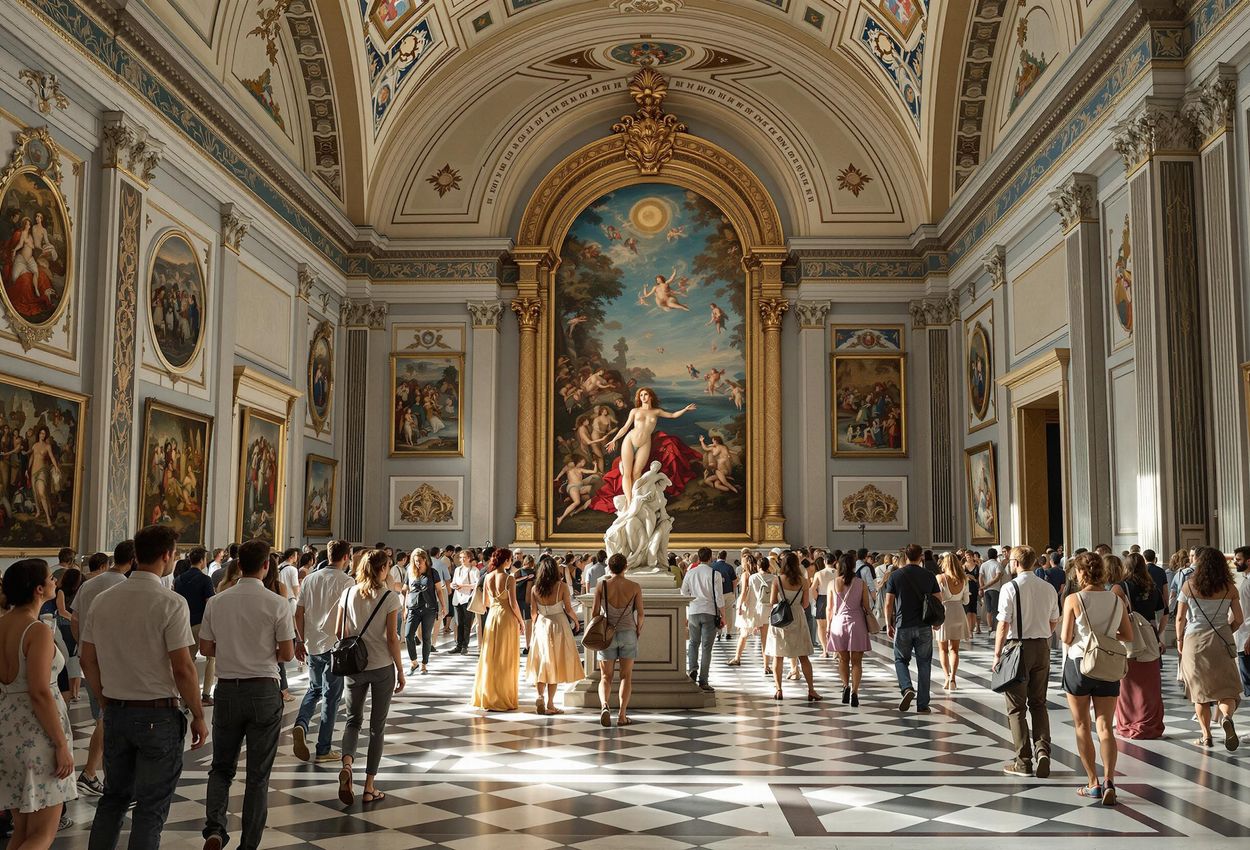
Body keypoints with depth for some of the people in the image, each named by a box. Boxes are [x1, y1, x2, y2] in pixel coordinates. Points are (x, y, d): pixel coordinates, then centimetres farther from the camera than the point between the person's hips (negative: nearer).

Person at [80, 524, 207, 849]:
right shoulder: (170, 603, -16)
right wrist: (198, 716, -7)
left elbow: (88, 660, 9)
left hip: (116, 711, 6)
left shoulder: (103, 600, 3)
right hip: (158, 715, -6)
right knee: (151, 807, 5)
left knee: (114, 797, 20)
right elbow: (182, 668, -17)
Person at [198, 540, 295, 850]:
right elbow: (287, 653, -7)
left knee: (221, 767, 17)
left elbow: (205, 648, 5)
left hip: (227, 688, 2)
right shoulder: (277, 604, -11)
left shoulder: (217, 602, -2)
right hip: (263, 690, -2)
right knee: (258, 774, 9)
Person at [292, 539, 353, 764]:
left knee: (314, 689, 23)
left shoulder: (310, 579, 6)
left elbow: (298, 614, 8)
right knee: (331, 697, 4)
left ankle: (300, 725, -3)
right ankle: (323, 750, 8)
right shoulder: (346, 581, -10)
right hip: (336, 645, -5)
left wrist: (301, 641, 17)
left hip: (312, 644, 5)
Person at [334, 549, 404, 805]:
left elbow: (339, 632, 5)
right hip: (382, 667, -3)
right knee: (377, 725, 8)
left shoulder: (348, 594, 1)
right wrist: (400, 671, -1)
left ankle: (346, 765, -12)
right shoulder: (390, 597, -9)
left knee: (353, 719, 16)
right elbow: (392, 638, -9)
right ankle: (369, 787, 11)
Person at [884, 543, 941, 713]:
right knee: (924, 663, 9)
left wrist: (889, 624, 8)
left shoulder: (895, 575, -3)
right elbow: (939, 601, 3)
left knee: (901, 660, 15)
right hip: (924, 627, 1)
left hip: (903, 626, -1)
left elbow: (889, 603, -4)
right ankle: (923, 704, 10)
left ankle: (907, 688, -11)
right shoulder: (929, 576, 1)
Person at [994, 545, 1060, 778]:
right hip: (1042, 647, 5)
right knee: (1039, 703, 16)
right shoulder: (1048, 588, 3)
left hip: (1018, 647, -5)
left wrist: (997, 654, -7)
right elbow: (1053, 622, 11)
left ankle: (1023, 762, 9)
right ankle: (1043, 752, 3)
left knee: (1017, 707, 5)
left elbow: (1004, 625, -15)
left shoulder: (1010, 588, -14)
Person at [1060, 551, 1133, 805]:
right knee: (1105, 727, 5)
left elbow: (1066, 638, -14)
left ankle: (1093, 783, 13)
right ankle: (1109, 781, -11)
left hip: (1078, 663, -3)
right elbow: (1128, 636, 4)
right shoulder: (1116, 600, -1)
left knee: (1081, 726, 11)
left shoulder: (1073, 599, -13)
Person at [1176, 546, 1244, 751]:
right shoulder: (1229, 587, 0)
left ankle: (1206, 736, 9)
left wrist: (1179, 639, 11)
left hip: (1194, 641, -1)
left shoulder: (1188, 585, -4)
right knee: (1227, 689, 4)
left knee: (1200, 690, 8)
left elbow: (1180, 617, -3)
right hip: (1222, 641, 1)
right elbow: (1239, 619, 3)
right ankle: (1226, 716, -26)